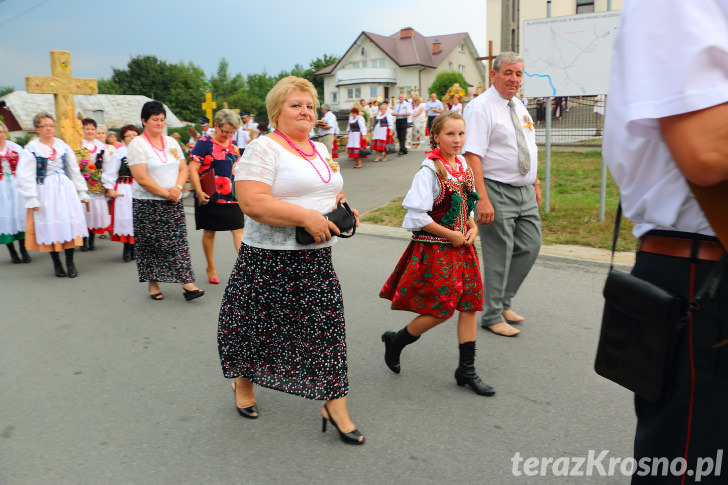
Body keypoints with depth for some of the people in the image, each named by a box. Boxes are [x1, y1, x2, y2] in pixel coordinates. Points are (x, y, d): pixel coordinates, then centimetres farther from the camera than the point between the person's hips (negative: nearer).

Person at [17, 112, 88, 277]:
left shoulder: (63, 146, 9)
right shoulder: (31, 149, -3)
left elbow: (74, 170, 14)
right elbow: (26, 176, -5)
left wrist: (82, 192, 13)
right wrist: (32, 199, -11)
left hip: (66, 190, 3)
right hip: (45, 192, -3)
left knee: (69, 223, -1)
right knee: (50, 226, 2)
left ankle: (70, 263, 9)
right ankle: (57, 264, 16)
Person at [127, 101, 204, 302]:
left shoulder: (171, 142, 12)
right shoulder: (137, 144, -5)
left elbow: (183, 169, 9)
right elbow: (141, 178, -13)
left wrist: (177, 188, -9)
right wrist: (165, 193, -13)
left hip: (173, 202, 4)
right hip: (147, 204, -4)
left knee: (179, 243, 0)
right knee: (150, 244, 3)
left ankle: (187, 283, 0)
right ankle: (153, 283, 16)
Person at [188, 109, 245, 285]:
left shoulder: (233, 144, 12)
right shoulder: (204, 143, -6)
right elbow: (193, 169, -11)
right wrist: (199, 192, -21)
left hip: (231, 196, 5)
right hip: (210, 197, -4)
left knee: (238, 230, -5)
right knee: (209, 232, 8)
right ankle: (211, 268, 23)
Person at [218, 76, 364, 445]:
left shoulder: (320, 149, 15)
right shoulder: (263, 149, -10)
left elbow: (331, 192, 28)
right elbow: (252, 203, -23)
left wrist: (343, 207, 5)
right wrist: (306, 217, -26)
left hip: (317, 259, 6)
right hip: (270, 261, -6)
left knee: (327, 325, 3)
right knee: (258, 325, 10)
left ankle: (335, 406, 14)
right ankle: (243, 384, 38)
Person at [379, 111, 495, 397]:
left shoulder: (463, 165, 8)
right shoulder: (430, 170, -14)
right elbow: (418, 215, -19)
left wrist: (473, 228, 0)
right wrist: (451, 235, -15)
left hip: (462, 246, 7)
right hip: (435, 249, -7)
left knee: (470, 304, 6)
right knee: (441, 309, -3)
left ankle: (467, 370, 19)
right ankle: (396, 341, 22)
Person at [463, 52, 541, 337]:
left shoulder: (520, 107, 15)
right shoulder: (481, 107, -11)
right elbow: (472, 155, -20)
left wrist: (535, 184, 19)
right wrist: (482, 199, -27)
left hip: (525, 191, 8)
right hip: (497, 192, -8)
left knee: (530, 246, 9)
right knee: (498, 255, -1)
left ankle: (503, 301, 27)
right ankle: (492, 316, 15)